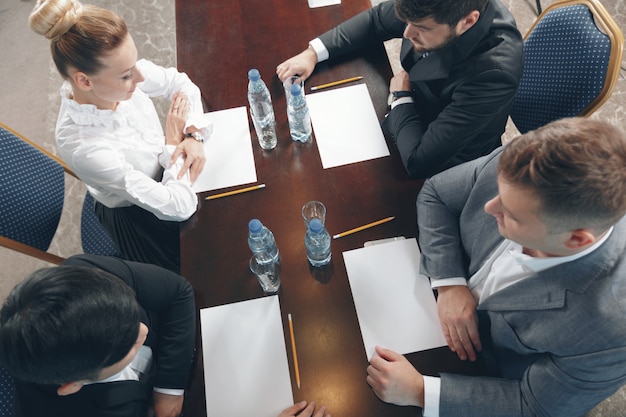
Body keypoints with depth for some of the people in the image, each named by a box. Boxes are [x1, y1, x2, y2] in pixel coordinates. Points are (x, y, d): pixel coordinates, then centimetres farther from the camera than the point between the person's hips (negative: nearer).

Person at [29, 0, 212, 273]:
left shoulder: (117, 71, -23)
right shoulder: (84, 146, -38)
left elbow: (181, 83, -5)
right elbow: (178, 207, -33)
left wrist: (194, 135, -20)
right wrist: (173, 145, -20)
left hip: (166, 174, 6)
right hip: (139, 217, -5)